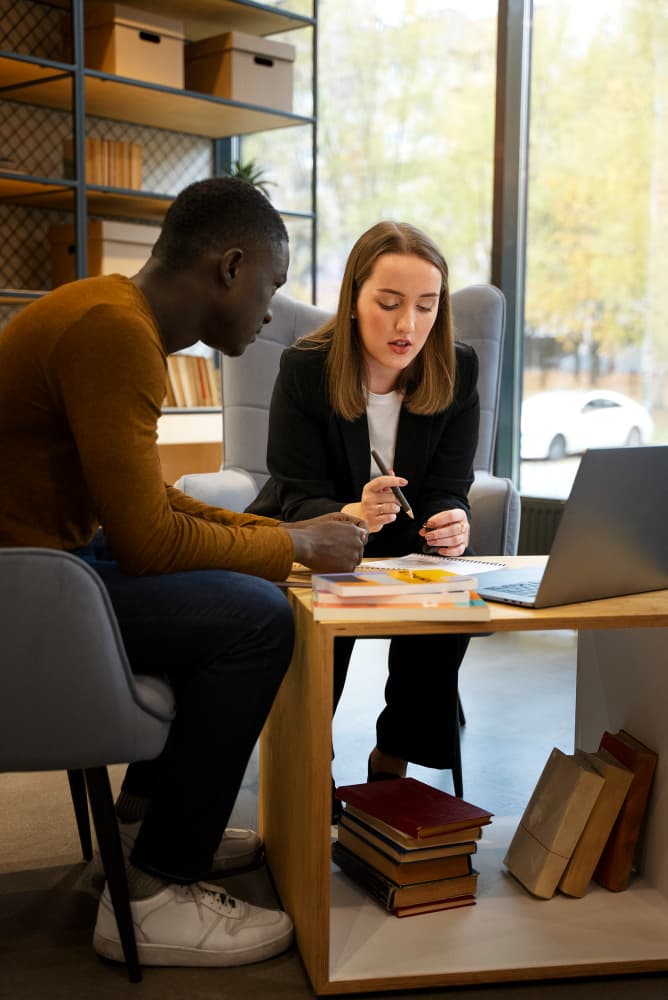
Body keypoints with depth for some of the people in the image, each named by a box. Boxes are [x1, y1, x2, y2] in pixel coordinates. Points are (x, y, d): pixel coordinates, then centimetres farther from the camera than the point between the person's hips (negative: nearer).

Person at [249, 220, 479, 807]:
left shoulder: (457, 372, -10)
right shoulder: (305, 369, -17)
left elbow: (448, 490, -9)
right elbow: (300, 500, -18)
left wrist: (452, 525, -35)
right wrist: (352, 515, -42)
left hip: (404, 550, 3)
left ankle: (394, 761, -8)